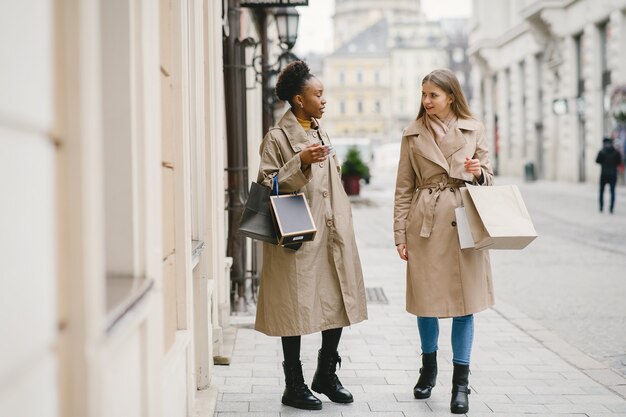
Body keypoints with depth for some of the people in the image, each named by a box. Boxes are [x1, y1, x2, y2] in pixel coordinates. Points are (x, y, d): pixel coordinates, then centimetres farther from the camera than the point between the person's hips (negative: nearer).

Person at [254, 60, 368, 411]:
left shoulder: (322, 135, 16)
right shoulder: (278, 137, -6)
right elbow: (266, 185, -10)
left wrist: (344, 229, 19)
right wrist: (300, 163, -21)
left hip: (332, 234, 7)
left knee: (339, 302, 8)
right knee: (297, 307, -1)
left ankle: (327, 374, 25)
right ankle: (294, 386, 11)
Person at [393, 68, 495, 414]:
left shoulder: (473, 129, 5)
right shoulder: (413, 134, 5)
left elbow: (488, 177, 11)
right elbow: (403, 188, 6)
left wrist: (477, 173, -13)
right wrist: (400, 235, 1)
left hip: (463, 223, 0)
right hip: (425, 224, 1)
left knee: (464, 300, 0)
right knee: (427, 298, 8)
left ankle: (461, 383, 7)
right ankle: (428, 369, 30)